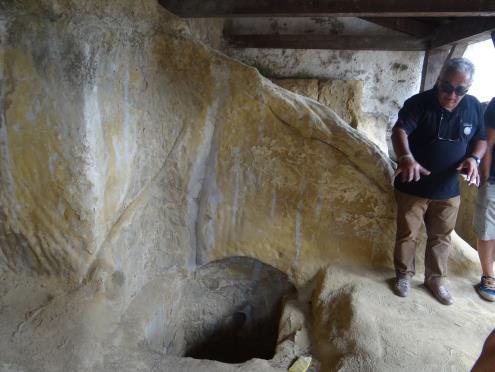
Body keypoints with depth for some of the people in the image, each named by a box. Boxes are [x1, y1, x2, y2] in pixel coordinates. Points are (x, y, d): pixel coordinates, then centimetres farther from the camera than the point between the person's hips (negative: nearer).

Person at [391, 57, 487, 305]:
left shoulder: (474, 107, -1)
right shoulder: (419, 103, -16)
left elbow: (481, 139, 10)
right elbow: (399, 131, -31)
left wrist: (474, 158, -12)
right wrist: (406, 158, -50)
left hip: (448, 190, 4)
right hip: (414, 187, -4)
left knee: (441, 237, 17)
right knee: (407, 234, 10)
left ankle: (435, 279, 36)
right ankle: (404, 275, 31)